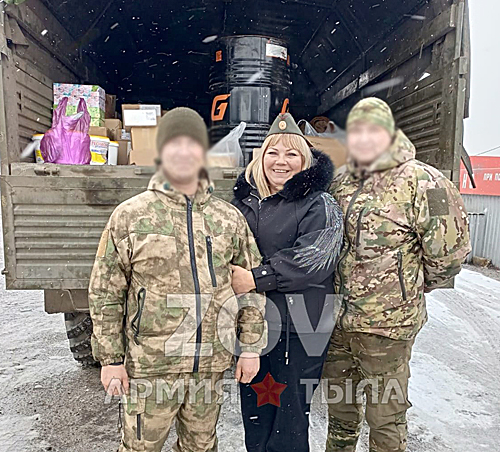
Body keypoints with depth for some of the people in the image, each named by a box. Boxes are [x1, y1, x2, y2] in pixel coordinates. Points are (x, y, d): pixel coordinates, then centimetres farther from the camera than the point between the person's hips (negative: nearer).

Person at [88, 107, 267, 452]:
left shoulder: (230, 217, 1)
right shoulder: (129, 216, -5)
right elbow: (105, 294, -2)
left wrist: (251, 347, 4)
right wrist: (110, 359, -2)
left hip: (211, 365, 3)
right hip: (151, 366, -2)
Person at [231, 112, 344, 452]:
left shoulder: (320, 205, -6)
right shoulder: (245, 200, 9)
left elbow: (313, 260, -19)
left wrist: (256, 278, -21)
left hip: (298, 330, -5)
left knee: (289, 424, 9)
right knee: (254, 414, 20)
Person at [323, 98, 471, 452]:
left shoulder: (422, 182, -13)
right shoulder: (340, 181, 5)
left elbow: (449, 251, -9)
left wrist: (412, 288, 3)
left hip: (387, 324, -5)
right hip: (335, 319, 6)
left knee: (385, 419, 12)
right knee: (339, 409, 24)